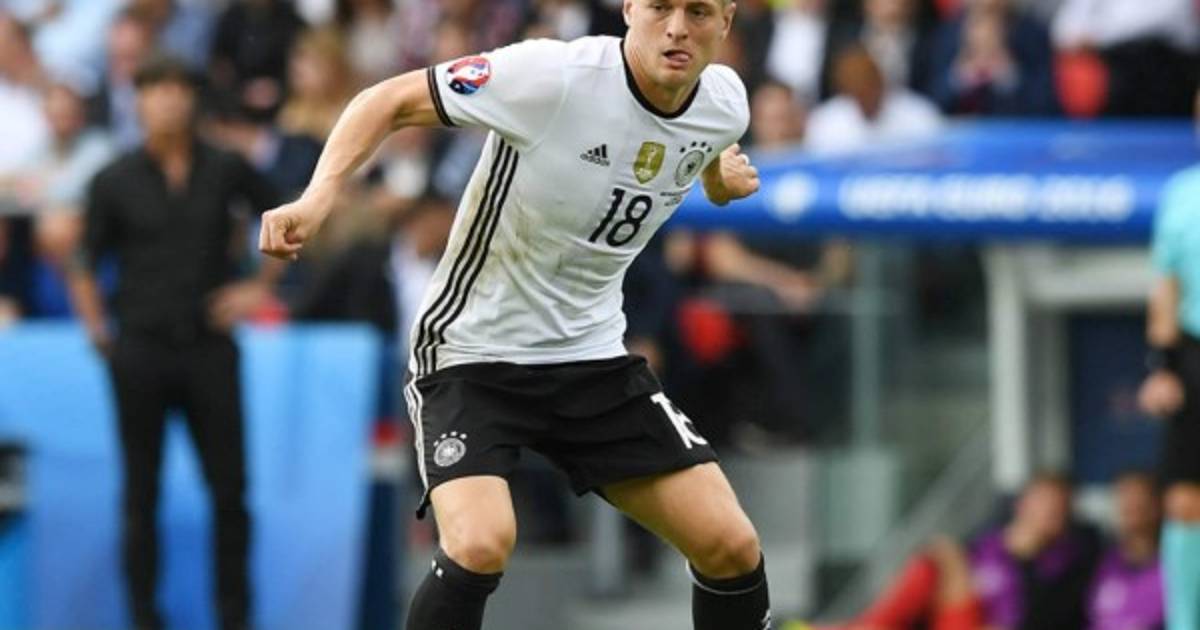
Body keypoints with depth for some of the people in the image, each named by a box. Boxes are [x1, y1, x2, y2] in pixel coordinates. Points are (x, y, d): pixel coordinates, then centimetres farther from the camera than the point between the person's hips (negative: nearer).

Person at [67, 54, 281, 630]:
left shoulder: (226, 171, 2)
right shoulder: (115, 182, -1)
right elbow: (85, 268, 5)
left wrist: (262, 286, 7)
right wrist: (97, 330, -4)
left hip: (209, 347, 1)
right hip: (141, 351, -1)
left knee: (228, 487, 0)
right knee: (142, 491, 4)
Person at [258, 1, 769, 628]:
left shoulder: (725, 105, -5)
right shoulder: (552, 76, -24)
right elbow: (391, 100, -15)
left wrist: (724, 174, 2)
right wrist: (317, 197, -30)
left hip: (592, 356, 5)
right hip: (471, 349, -5)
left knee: (732, 547, -3)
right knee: (480, 546, -28)